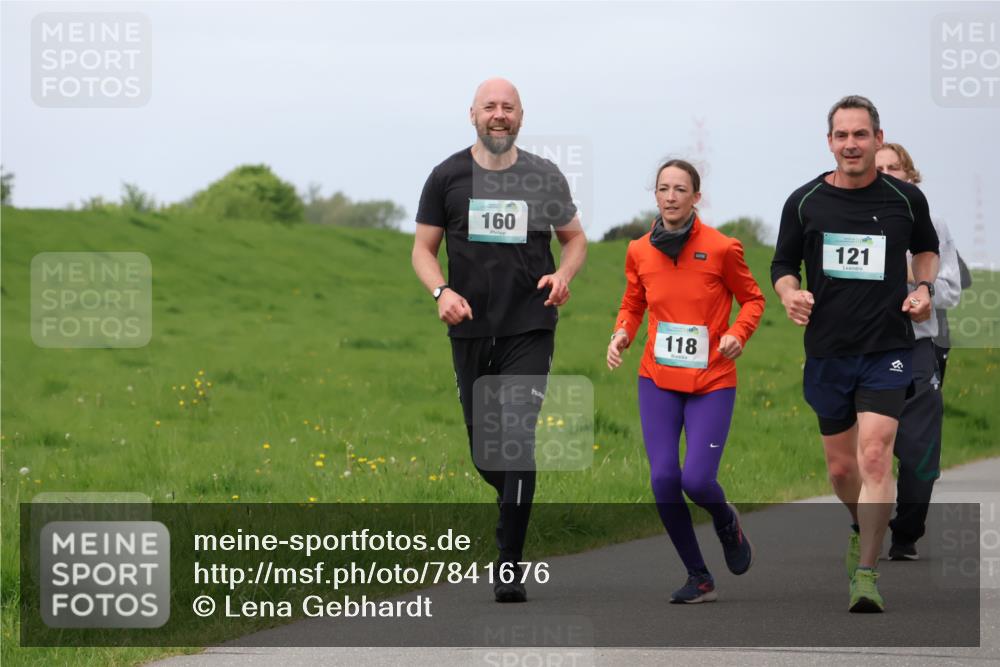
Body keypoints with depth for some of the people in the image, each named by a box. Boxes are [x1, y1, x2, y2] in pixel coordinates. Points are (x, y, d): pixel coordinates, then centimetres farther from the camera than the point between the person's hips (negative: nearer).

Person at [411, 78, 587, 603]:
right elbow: (423, 248, 7)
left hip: (529, 329, -2)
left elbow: (575, 237, 17)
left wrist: (563, 274, -5)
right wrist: (442, 292, -13)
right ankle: (516, 503, 39)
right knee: (483, 449, 6)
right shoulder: (447, 177, 4)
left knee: (518, 439, -14)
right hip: (470, 330, 2)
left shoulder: (544, 177, 5)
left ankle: (509, 565, -10)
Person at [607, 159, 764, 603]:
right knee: (663, 478, -9)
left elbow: (752, 299, 5)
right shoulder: (639, 252, 2)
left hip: (712, 382, -3)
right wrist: (621, 334, -3)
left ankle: (727, 523, 24)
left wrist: (738, 333, -13)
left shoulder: (722, 248, -7)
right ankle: (699, 579, 8)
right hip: (658, 381, 3)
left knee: (697, 480, -15)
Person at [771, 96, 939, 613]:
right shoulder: (804, 202, 0)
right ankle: (863, 528, 43)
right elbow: (782, 264, 9)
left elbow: (926, 247, 19)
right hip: (827, 351, 2)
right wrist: (790, 294, -12)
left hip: (887, 349, -2)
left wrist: (923, 287, 1)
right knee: (841, 466, 11)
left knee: (874, 455, -17)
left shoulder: (906, 199, 0)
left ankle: (866, 572, -14)